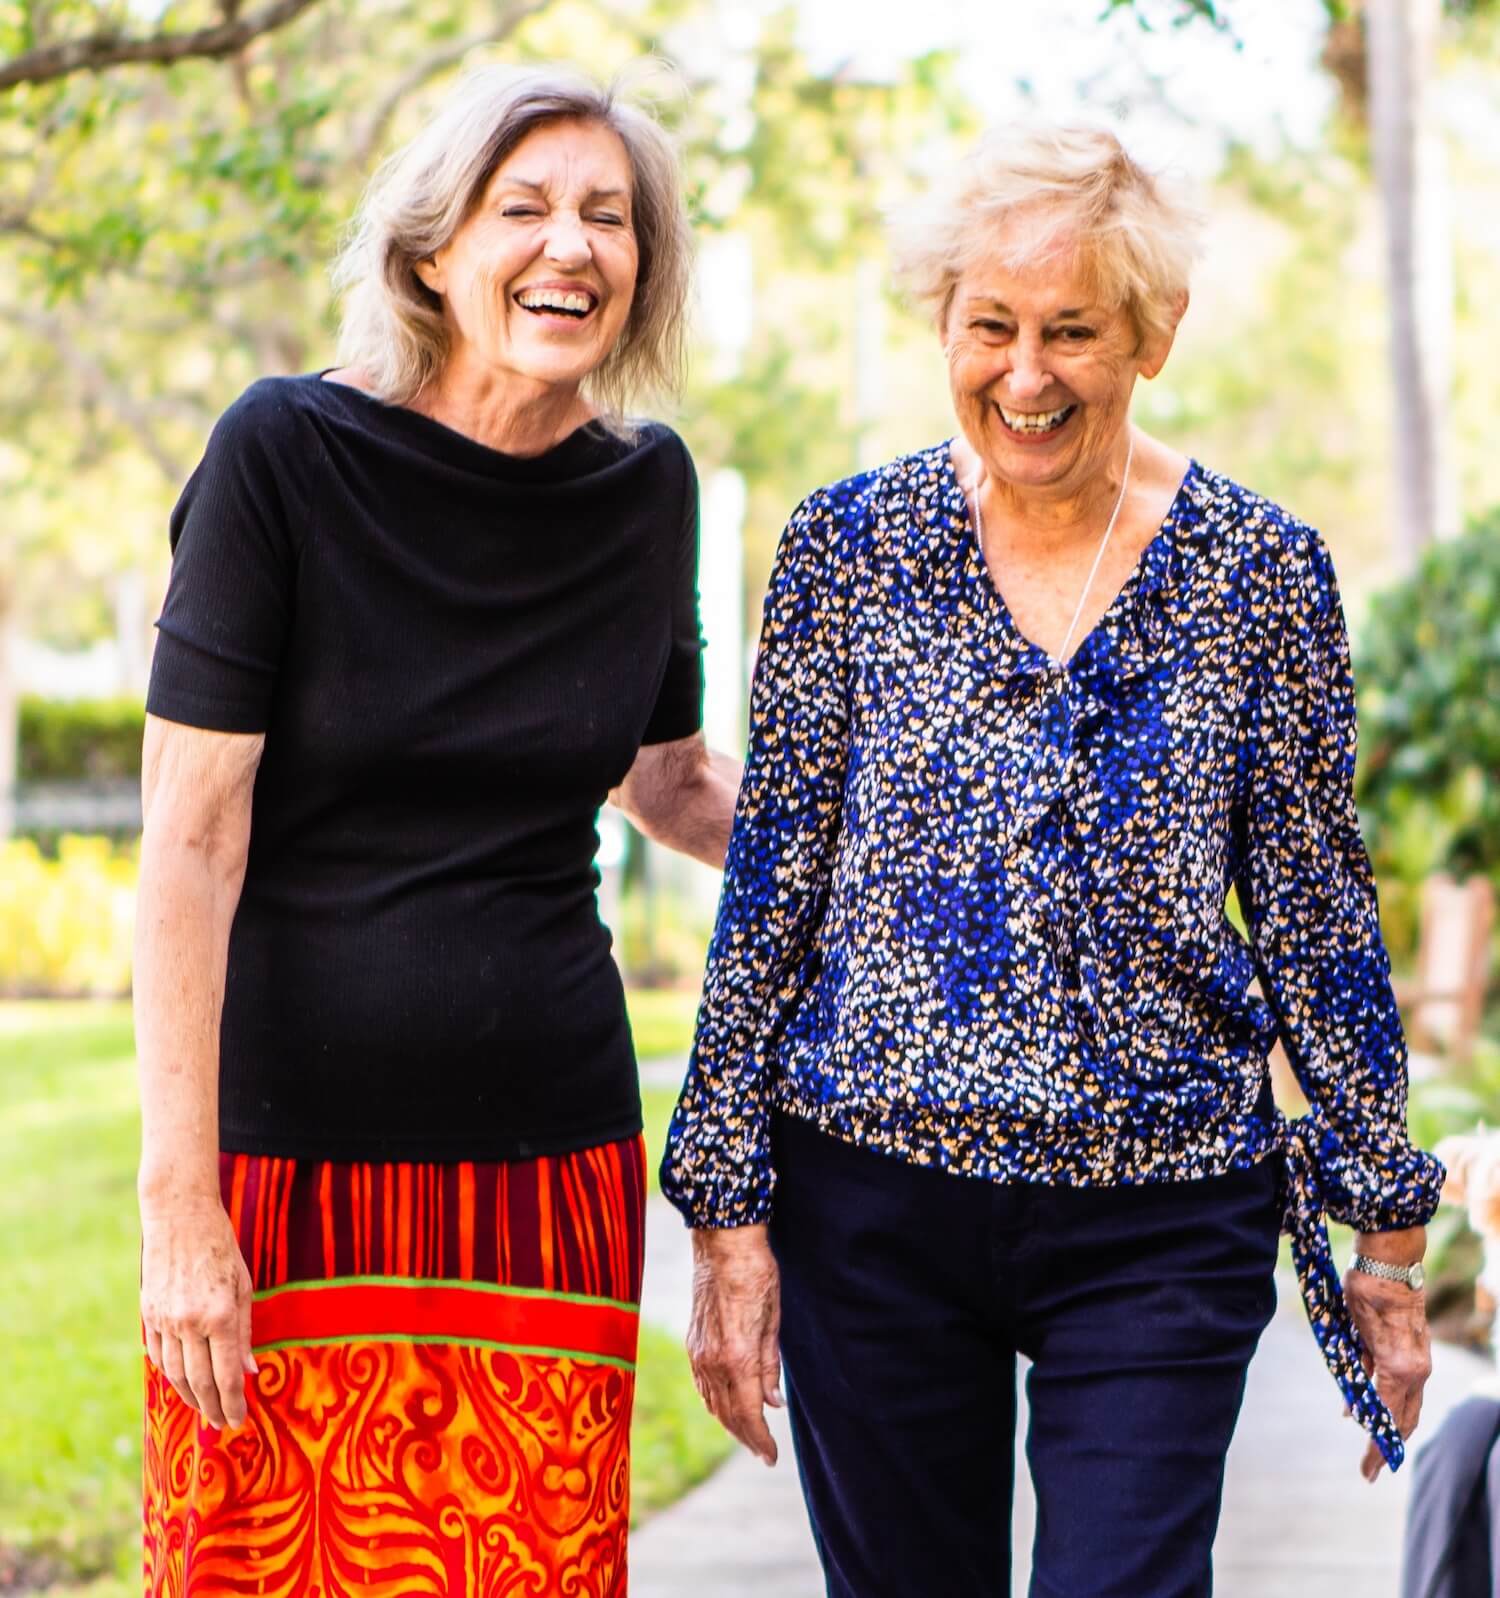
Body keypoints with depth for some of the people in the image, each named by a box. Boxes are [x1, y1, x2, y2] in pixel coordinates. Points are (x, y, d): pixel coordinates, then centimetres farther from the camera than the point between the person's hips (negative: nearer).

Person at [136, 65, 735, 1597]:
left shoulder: (645, 489, 6)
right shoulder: (288, 452, -7)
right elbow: (191, 836, -9)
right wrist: (177, 1197, -13)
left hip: (546, 1166, 4)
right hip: (292, 1155, -3)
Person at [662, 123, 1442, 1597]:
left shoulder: (1262, 573, 0)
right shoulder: (850, 543, 1)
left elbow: (1316, 920, 5)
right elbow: (769, 892, 3)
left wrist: (1387, 1233, 6)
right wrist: (729, 1215, 0)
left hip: (1163, 1224, -1)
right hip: (869, 1206, 1)